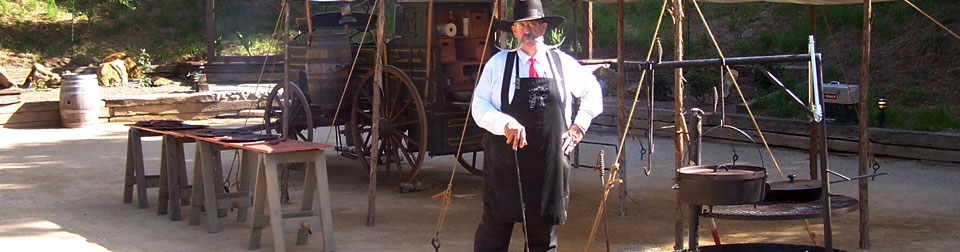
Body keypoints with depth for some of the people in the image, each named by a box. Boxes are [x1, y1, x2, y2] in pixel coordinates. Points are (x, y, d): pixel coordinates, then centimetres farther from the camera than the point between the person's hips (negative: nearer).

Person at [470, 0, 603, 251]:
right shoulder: (498, 63, 1)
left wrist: (579, 127, 10)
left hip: (550, 164, 2)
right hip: (505, 163, -2)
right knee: (493, 232, 0)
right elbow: (479, 107, -2)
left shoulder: (563, 63, 6)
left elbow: (592, 91, 21)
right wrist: (506, 124, -20)